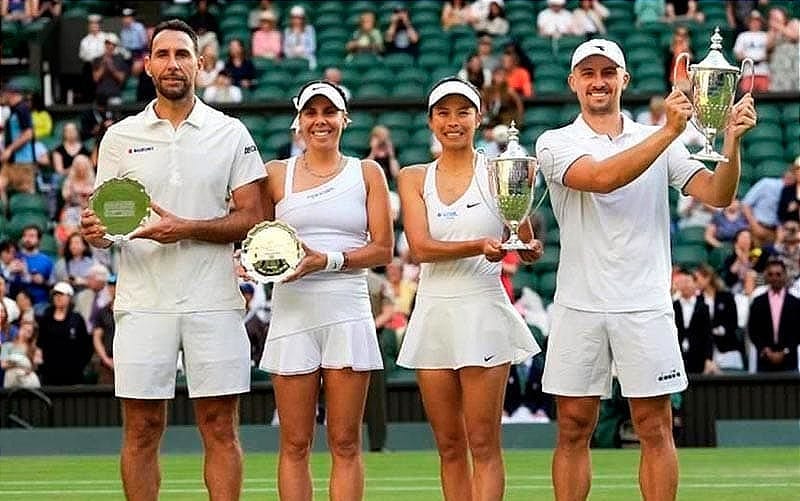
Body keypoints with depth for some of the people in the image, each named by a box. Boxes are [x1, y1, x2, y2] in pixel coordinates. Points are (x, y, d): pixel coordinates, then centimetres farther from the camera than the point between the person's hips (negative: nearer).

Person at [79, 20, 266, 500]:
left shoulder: (231, 133, 5)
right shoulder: (120, 137, 9)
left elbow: (252, 217, -1)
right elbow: (105, 221, 11)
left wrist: (185, 229, -15)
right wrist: (97, 231, -14)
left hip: (214, 303, -1)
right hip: (143, 304, 1)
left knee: (221, 429, 0)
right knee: (142, 430, 1)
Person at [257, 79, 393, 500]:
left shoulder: (367, 174, 9)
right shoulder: (276, 174, 10)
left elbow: (382, 248, 2)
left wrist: (327, 260, -12)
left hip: (347, 312, 0)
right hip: (292, 312, 0)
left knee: (345, 443, -1)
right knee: (295, 445, -1)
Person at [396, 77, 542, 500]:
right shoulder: (413, 178, 8)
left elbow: (526, 246, -2)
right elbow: (420, 247, -6)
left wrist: (530, 247, -26)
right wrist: (479, 246, -21)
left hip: (483, 311, -3)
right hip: (433, 312, 3)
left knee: (483, 445, -5)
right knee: (449, 447, 6)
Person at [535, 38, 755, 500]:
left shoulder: (661, 142, 8)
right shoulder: (557, 144, 2)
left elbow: (716, 195, -2)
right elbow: (601, 178, -18)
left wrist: (732, 140, -20)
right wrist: (669, 131, -25)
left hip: (645, 306, 1)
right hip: (579, 306, -1)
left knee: (656, 430, 0)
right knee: (574, 431, 4)